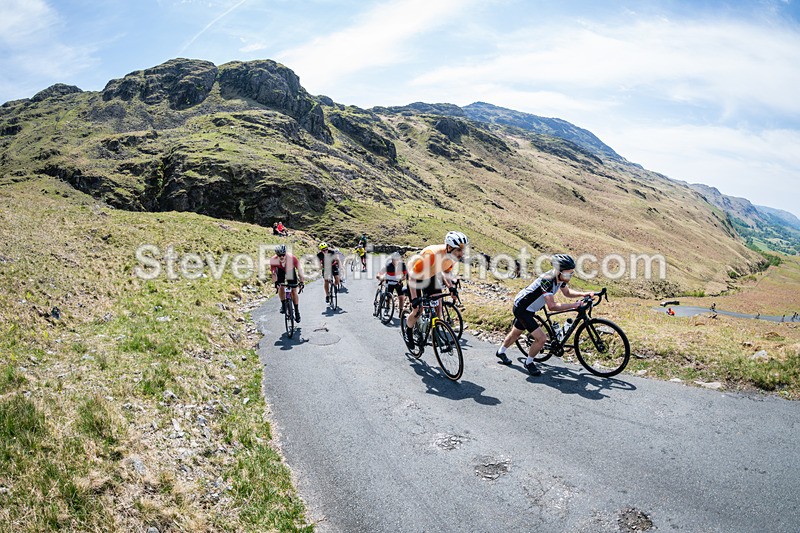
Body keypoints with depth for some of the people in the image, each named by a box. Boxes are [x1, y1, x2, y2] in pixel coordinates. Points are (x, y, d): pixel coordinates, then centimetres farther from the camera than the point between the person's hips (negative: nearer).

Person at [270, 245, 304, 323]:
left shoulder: (292, 258, -37)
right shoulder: (273, 260, -33)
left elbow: (299, 268, -32)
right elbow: (273, 272, -24)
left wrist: (301, 281, -35)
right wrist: (275, 283, -32)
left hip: (290, 271, -1)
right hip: (280, 270, 1)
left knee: (294, 291, -3)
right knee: (280, 287, -18)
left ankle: (297, 312, 9)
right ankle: (283, 305, 7)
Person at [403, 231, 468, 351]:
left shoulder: (454, 255, -22)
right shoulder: (431, 255, -43)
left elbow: (446, 272, 0)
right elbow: (412, 277, -34)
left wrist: (451, 287, -15)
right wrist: (414, 298, -38)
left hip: (431, 276, 6)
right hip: (415, 275, -6)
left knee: (438, 307, -5)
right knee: (417, 310, -4)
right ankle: (408, 333, 22)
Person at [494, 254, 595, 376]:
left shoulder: (561, 278, -8)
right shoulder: (547, 280, -34)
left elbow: (567, 292, 12)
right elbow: (552, 306, -37)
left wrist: (583, 294, -4)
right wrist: (574, 306, -36)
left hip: (526, 308, 9)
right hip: (521, 309, -9)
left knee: (515, 333, 29)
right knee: (541, 339, -14)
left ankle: (500, 352, 53)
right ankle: (529, 363, 10)